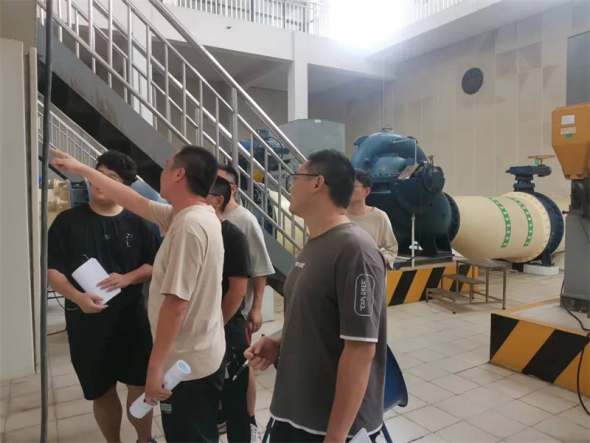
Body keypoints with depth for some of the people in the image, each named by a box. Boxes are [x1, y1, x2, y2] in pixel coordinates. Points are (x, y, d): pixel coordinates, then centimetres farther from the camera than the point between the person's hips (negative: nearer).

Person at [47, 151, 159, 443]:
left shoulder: (136, 224, 0)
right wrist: (77, 297, -19)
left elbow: (156, 265, 3)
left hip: (131, 318, 1)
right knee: (102, 391, 14)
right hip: (86, 320, 0)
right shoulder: (68, 221, -1)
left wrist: (127, 278, -16)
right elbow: (51, 269, -2)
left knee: (139, 385, 10)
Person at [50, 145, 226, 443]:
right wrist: (81, 169, 21)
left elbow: (176, 303, -27)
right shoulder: (196, 215, 4)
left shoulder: (189, 225, -26)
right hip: (202, 358, 9)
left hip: (187, 365, -9)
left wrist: (154, 366, -19)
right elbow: (135, 202, 14)